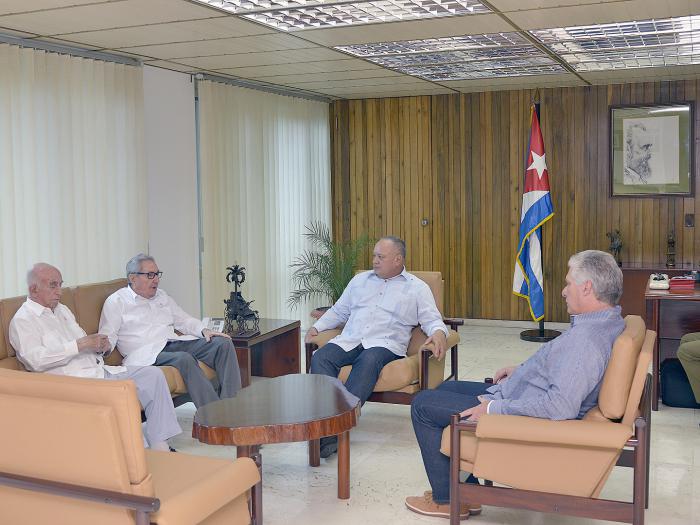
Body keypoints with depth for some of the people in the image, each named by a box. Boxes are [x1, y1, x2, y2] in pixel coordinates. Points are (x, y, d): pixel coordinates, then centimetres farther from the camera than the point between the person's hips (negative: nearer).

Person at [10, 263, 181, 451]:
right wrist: (79, 345, -19)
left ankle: (160, 447, -10)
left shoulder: (62, 310, 23)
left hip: (100, 370, 9)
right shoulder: (22, 320, -3)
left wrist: (101, 345, 2)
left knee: (153, 374, -6)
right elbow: (36, 360, -18)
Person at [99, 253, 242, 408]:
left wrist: (204, 330, 6)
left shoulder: (162, 296, 25)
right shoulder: (116, 301, 6)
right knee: (184, 358, -37)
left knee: (223, 343, -13)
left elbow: (184, 320, 25)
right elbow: (108, 335, -1)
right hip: (147, 353, -7)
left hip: (176, 343, 7)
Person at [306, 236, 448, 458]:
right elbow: (339, 311, 30)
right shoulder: (360, 280, 25)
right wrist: (317, 326, 14)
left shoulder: (417, 288, 14)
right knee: (320, 358, -28)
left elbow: (432, 320, 7)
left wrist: (439, 333, -17)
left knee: (368, 361, -39)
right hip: (349, 340, 4)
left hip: (384, 344, -4)